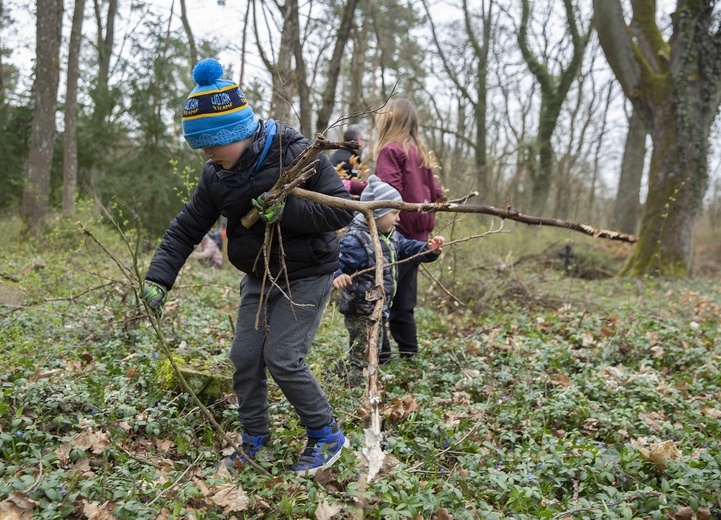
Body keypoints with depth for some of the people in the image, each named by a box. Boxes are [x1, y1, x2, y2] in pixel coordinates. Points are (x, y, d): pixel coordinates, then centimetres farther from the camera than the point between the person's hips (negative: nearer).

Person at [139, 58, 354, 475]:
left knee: (282, 359, -12)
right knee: (245, 356, 4)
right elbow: (186, 229, 1)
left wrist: (284, 211, -32)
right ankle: (255, 438, 25)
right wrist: (158, 278, -11)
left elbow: (342, 210, -22)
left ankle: (327, 436, 8)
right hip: (260, 276, 6)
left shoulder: (296, 155, -21)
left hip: (308, 276, -6)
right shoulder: (217, 176, -3)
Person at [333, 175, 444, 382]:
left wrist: (430, 249, 1)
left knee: (382, 357, 22)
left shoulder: (391, 236, 7)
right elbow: (338, 262, -30)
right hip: (360, 312, -10)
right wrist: (337, 276, -51)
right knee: (362, 360, -1)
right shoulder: (355, 240, -23)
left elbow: (409, 248, 17)